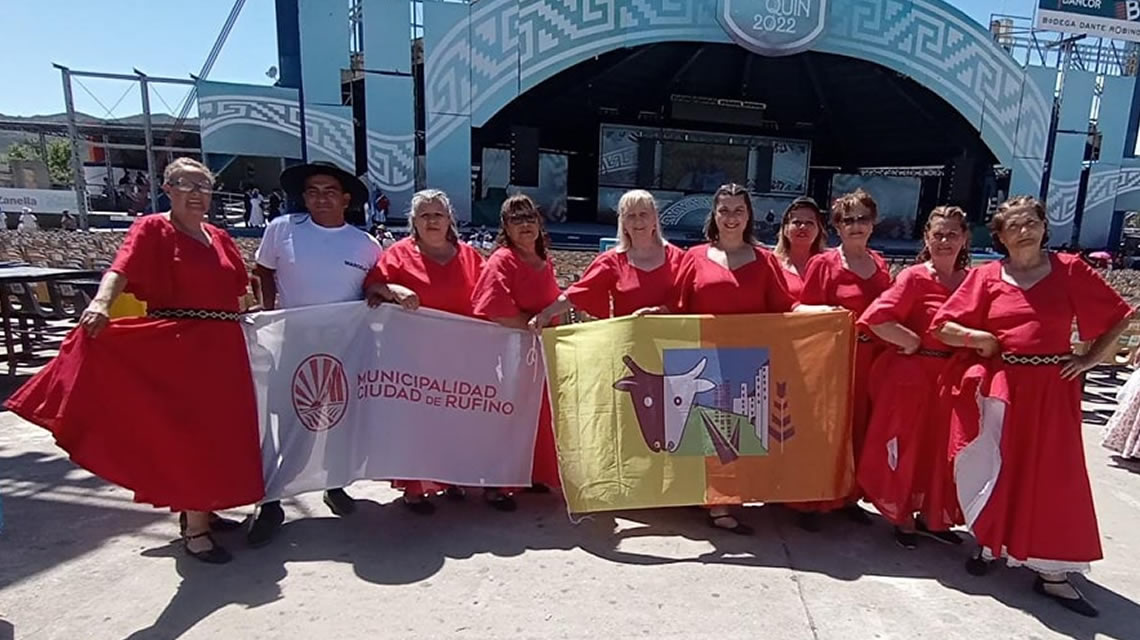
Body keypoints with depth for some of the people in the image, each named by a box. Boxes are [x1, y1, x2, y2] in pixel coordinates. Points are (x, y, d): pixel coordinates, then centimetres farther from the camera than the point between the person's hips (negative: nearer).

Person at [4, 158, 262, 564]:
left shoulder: (218, 237, 15)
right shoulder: (152, 230, -5)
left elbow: (240, 287, 20)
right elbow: (121, 271, -22)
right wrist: (101, 304, -39)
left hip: (222, 347, 7)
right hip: (178, 347, -7)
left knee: (217, 431, 14)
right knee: (188, 434, -2)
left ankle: (200, 510, 32)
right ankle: (194, 529, 10)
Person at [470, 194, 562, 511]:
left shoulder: (545, 262, 10)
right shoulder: (501, 262, -13)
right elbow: (496, 311, -24)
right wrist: (532, 325, -17)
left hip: (539, 352, 8)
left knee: (538, 416, 15)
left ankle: (533, 474, 31)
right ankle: (495, 485, 14)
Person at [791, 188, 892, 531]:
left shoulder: (881, 265, 10)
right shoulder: (823, 263, -5)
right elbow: (804, 311, -5)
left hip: (871, 360, 5)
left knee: (861, 429, 12)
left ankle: (849, 496, 27)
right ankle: (812, 501, 12)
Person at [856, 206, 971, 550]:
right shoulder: (914, 277, -10)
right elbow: (876, 318, -21)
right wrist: (913, 342, -14)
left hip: (953, 376, 5)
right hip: (910, 375, -5)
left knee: (942, 448, 15)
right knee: (907, 447, 7)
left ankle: (933, 517, 34)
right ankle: (903, 518, 26)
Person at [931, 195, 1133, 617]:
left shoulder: (1069, 270, 2)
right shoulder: (986, 277, 2)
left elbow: (1118, 318, 8)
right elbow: (942, 326, 1)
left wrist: (1090, 360, 1)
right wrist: (980, 338, -11)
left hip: (1052, 388, 0)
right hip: (1000, 386, 0)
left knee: (1054, 475, 3)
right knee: (996, 469, 9)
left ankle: (1052, 571, 13)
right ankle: (990, 544, 29)